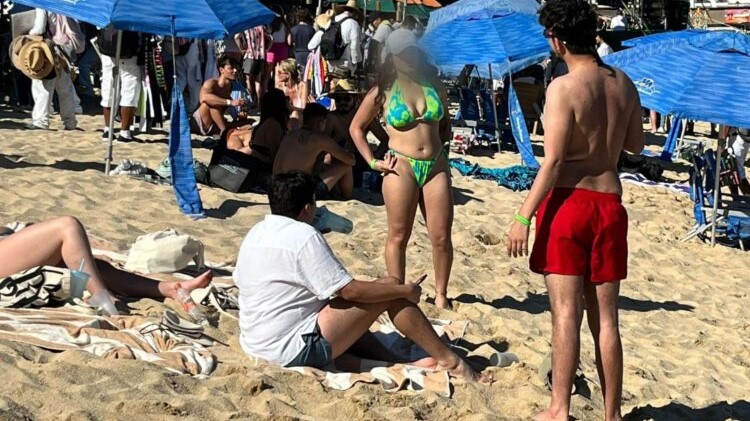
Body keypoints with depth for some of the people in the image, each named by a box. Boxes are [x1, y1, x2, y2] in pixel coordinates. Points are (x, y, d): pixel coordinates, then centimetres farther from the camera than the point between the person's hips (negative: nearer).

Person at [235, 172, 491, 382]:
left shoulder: (255, 233, 8)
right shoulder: (303, 237, -17)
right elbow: (351, 291, -16)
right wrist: (406, 291, -4)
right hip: (296, 350, -9)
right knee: (391, 289, -5)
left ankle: (399, 363, 14)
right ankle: (448, 360, 6)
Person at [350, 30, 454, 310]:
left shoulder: (433, 84, 9)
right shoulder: (384, 90, 0)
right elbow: (356, 127, 7)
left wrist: (442, 144, 9)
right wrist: (373, 162, -1)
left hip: (436, 166, 3)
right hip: (402, 167, -3)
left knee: (441, 237, 2)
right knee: (398, 236, 2)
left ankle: (441, 294, 17)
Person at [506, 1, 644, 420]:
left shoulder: (564, 87, -12)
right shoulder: (624, 84, 6)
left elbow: (552, 162, -16)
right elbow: (636, 145, 18)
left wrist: (523, 216, -14)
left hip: (568, 201, -5)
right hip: (609, 204, 5)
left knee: (567, 312, -2)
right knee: (606, 317, 10)